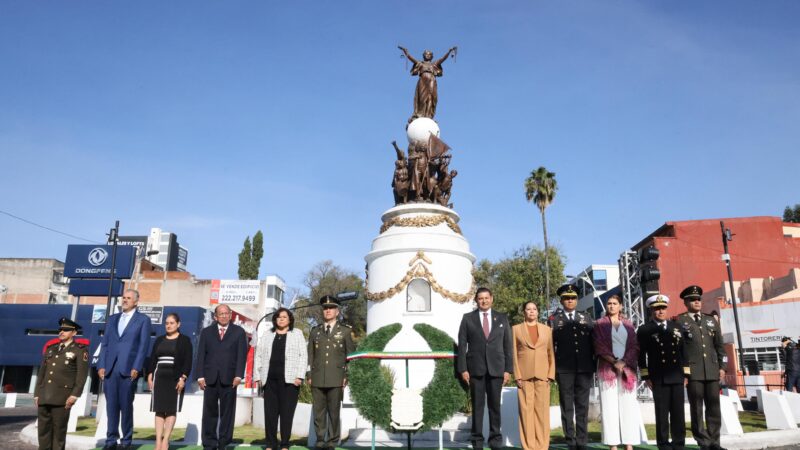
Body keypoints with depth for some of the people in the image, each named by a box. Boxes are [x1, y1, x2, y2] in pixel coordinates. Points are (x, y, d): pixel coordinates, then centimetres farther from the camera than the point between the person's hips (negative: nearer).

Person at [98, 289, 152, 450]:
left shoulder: (143, 320, 4)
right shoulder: (112, 319, 18)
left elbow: (143, 346, -3)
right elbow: (104, 344, 13)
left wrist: (136, 368, -12)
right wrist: (101, 365, 2)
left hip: (128, 369, -4)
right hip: (109, 369, 4)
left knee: (126, 406, 0)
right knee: (111, 405, 5)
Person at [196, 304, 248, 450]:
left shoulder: (239, 332, 7)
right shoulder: (206, 332, 12)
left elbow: (242, 354, 0)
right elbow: (201, 355, 6)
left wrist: (238, 375, -10)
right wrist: (200, 376, -3)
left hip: (229, 378, -1)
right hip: (210, 378, 1)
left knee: (227, 413, 2)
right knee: (210, 412, 4)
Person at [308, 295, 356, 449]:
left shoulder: (345, 331, 8)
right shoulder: (315, 331, 14)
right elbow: (310, 355, 12)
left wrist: (347, 376, -3)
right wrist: (309, 376, 5)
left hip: (336, 379, -2)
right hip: (317, 379, 2)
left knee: (334, 412, 1)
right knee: (318, 411, 3)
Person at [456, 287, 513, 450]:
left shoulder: (502, 318, 9)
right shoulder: (467, 318, 5)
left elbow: (508, 345, 8)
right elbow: (462, 345, 2)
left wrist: (508, 369, 1)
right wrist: (463, 369, -5)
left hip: (496, 368, 1)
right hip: (475, 368, -1)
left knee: (495, 405, 4)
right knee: (477, 405, 3)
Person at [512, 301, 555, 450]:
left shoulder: (547, 329, 11)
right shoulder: (516, 329, 7)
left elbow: (551, 354, 9)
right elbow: (514, 354, 3)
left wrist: (551, 375, 0)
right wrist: (517, 376, -5)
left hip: (542, 375, 1)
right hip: (524, 375, -1)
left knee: (542, 411, 1)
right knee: (526, 410, -1)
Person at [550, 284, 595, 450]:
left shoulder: (586, 318, 13)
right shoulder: (554, 320, 6)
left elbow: (593, 342, 11)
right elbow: (551, 345, 3)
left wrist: (596, 363, 4)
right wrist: (552, 368, -2)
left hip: (585, 368, 2)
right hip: (564, 369, -2)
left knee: (583, 406, 5)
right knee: (567, 407, 2)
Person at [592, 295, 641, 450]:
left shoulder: (628, 324, 13)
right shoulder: (600, 325, 7)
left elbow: (634, 346, 5)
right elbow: (599, 347, -1)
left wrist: (623, 362, -10)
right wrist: (614, 362, -13)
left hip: (627, 368, 2)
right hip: (607, 369, -2)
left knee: (628, 406, -1)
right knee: (610, 406, -4)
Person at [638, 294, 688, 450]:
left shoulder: (676, 327, 14)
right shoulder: (644, 330, 2)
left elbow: (683, 350, 13)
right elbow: (641, 355, -1)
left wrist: (686, 373, 8)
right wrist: (646, 377, -6)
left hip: (677, 376, 3)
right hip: (658, 378, -3)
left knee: (678, 412, 5)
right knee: (662, 413, 0)